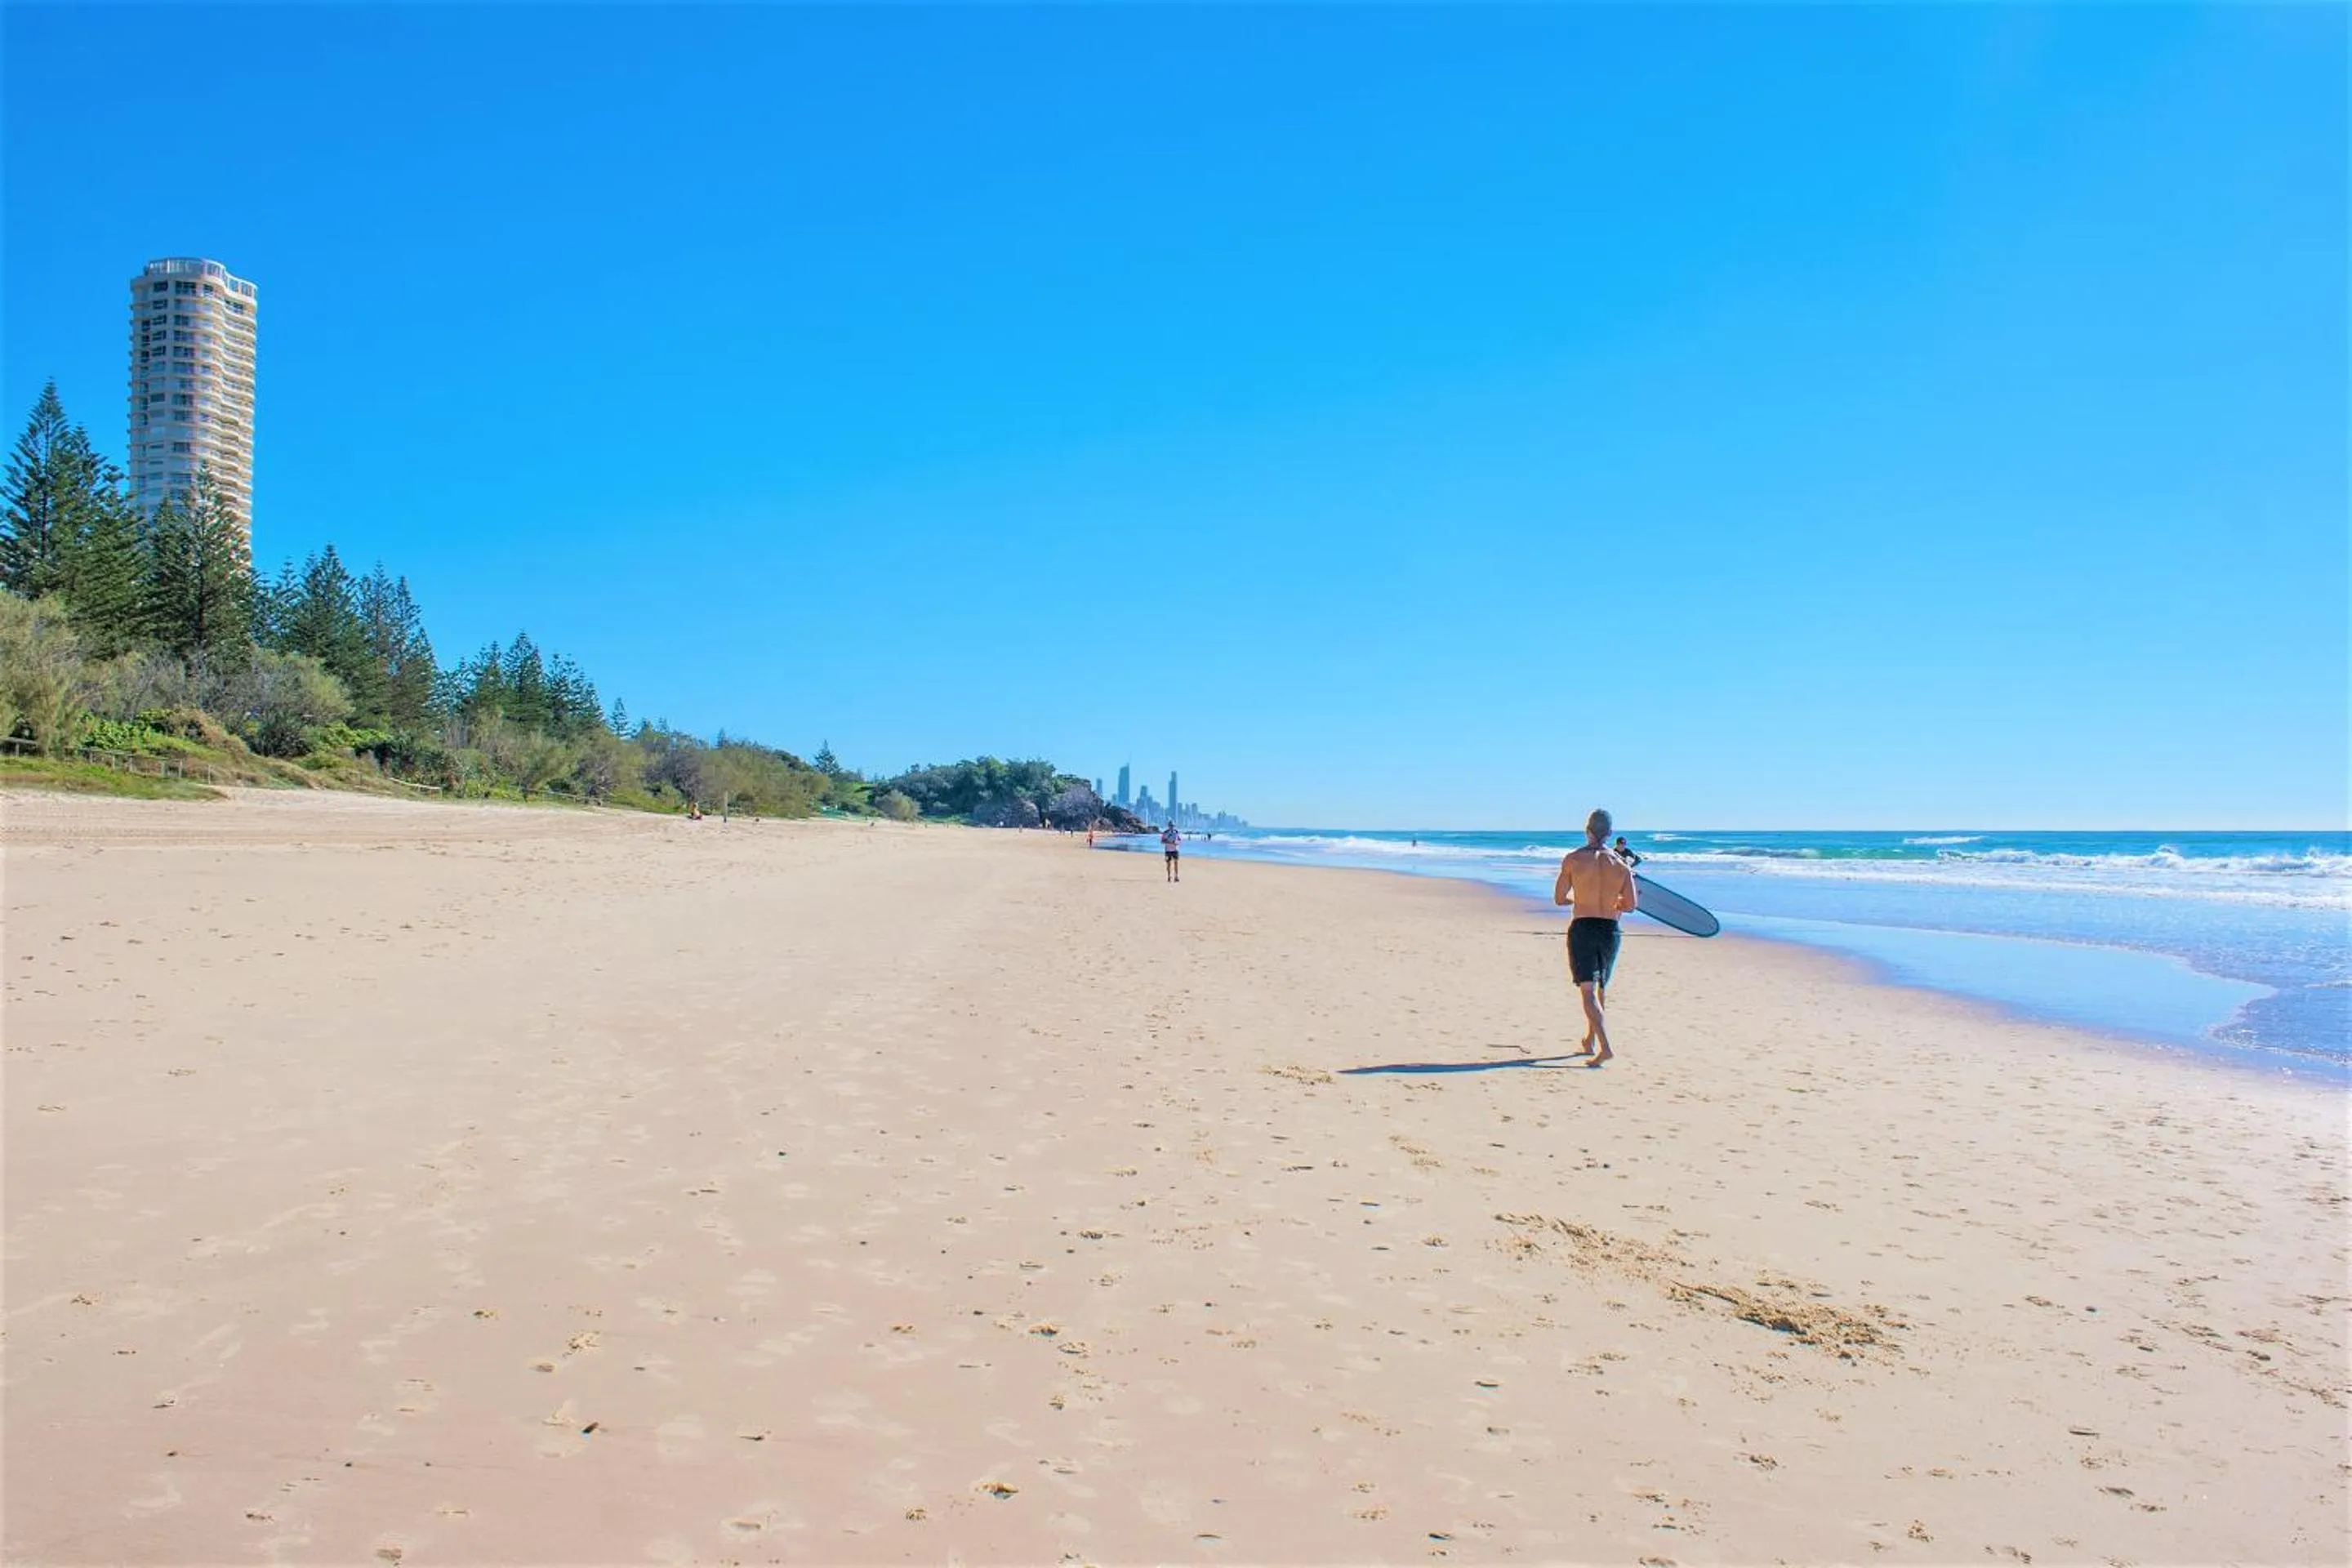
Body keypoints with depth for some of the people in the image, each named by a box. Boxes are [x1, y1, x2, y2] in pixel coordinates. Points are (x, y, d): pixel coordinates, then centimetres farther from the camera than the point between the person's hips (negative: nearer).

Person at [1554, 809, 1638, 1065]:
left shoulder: (1573, 859, -6)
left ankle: (1605, 1047, -19)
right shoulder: (1621, 864, 0)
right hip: (1610, 930, 3)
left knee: (1588, 991, -5)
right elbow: (1630, 906, 0)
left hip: (1582, 928, -3)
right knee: (1601, 989, 20)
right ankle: (1590, 1042, 34)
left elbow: (1559, 898, -2)